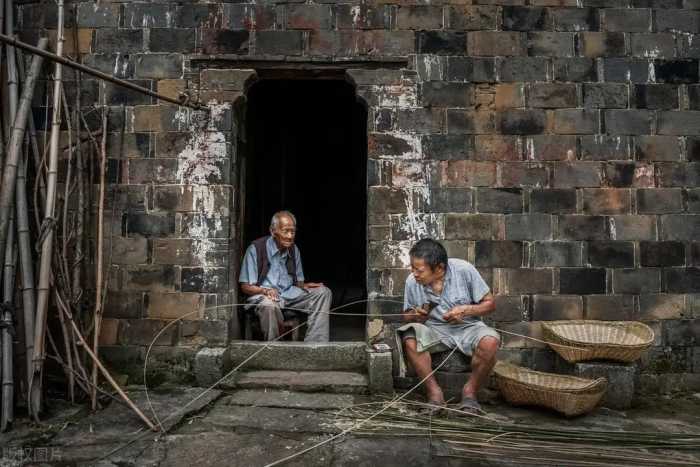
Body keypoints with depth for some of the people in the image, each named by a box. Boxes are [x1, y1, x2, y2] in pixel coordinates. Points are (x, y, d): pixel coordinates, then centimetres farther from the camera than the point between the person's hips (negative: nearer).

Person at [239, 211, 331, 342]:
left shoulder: (293, 249, 11)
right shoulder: (256, 249, -8)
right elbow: (246, 286, -6)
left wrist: (304, 286, -4)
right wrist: (265, 291, -25)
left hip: (289, 294, 6)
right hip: (262, 295, -6)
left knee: (323, 292, -14)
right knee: (270, 306, -41)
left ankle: (314, 346, -21)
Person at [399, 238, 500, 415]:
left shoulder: (464, 270, -14)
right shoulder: (412, 281, -8)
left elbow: (489, 303, -4)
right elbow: (407, 315, 8)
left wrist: (466, 310, -21)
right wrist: (416, 316, -16)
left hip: (468, 327, -1)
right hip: (434, 329, 1)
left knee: (490, 342, -33)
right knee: (410, 339, -30)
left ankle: (470, 391, -8)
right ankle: (434, 391, -13)